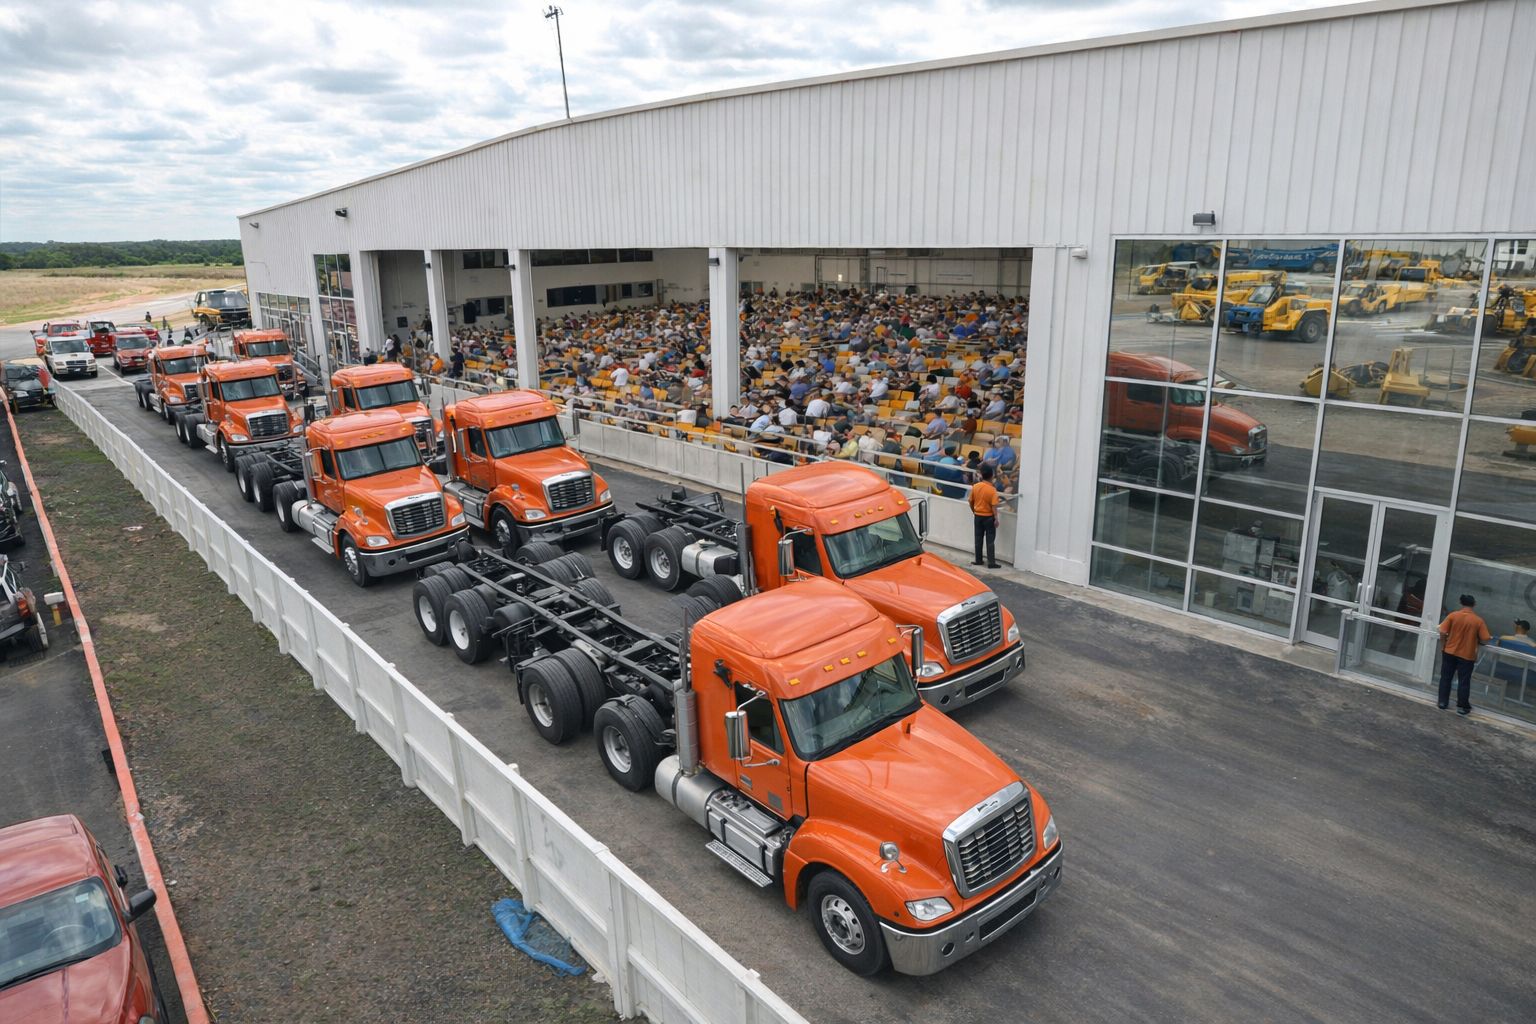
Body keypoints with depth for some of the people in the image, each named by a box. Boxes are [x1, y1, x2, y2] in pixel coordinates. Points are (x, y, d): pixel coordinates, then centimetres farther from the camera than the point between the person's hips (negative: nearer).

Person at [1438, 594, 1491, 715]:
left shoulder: (1453, 615, -9)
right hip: (1467, 656, -1)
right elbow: (1485, 639, -10)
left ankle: (1443, 702, 17)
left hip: (1450, 652, 1)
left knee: (1445, 678, 13)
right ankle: (1462, 707, 14)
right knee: (1464, 682, 9)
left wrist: (1444, 642, 8)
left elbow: (1442, 633, -10)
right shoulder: (1478, 620, -10)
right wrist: (1475, 640, 11)